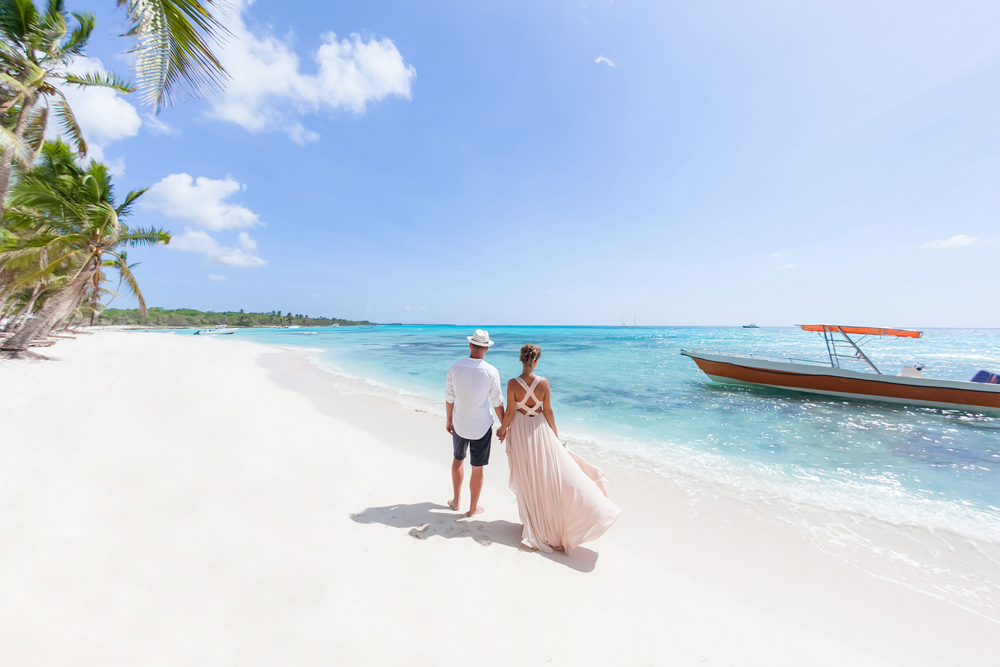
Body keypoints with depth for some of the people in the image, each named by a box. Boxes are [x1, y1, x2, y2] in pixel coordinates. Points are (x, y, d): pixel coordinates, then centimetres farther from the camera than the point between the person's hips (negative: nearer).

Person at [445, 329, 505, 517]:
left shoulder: (455, 368, -12)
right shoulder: (491, 372, -18)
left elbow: (449, 398, -3)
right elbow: (497, 403, -10)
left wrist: (449, 420, 12)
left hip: (459, 424, 3)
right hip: (482, 427, -3)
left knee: (458, 459, 27)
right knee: (477, 469, 13)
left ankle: (456, 501, 40)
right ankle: (473, 508, 32)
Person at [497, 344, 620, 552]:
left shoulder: (513, 384, -17)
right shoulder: (544, 382, -13)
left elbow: (510, 413, -13)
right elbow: (548, 411, -6)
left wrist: (502, 429, 5)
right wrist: (555, 434, 7)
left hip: (520, 432, 0)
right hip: (540, 430, 1)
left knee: (526, 479, 15)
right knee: (553, 474, 14)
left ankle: (534, 524, 31)